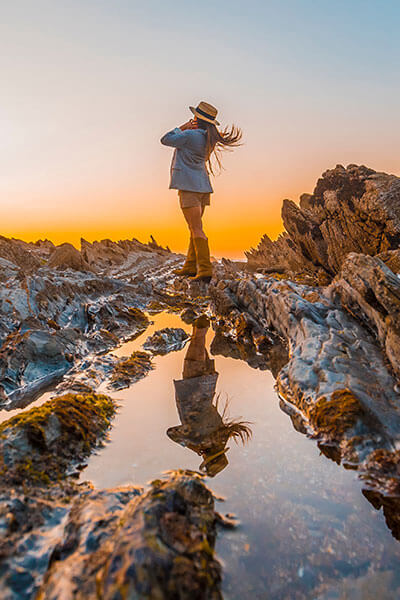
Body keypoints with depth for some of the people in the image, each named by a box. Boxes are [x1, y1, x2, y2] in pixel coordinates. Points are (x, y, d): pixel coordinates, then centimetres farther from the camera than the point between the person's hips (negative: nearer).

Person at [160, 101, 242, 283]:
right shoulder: (209, 138, 10)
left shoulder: (190, 135, -13)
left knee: (197, 230, -12)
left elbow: (165, 140, -1)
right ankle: (190, 266, 23)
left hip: (189, 187, -8)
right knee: (194, 228, 15)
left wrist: (182, 128, 6)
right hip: (203, 186, 9)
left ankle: (205, 270, -15)